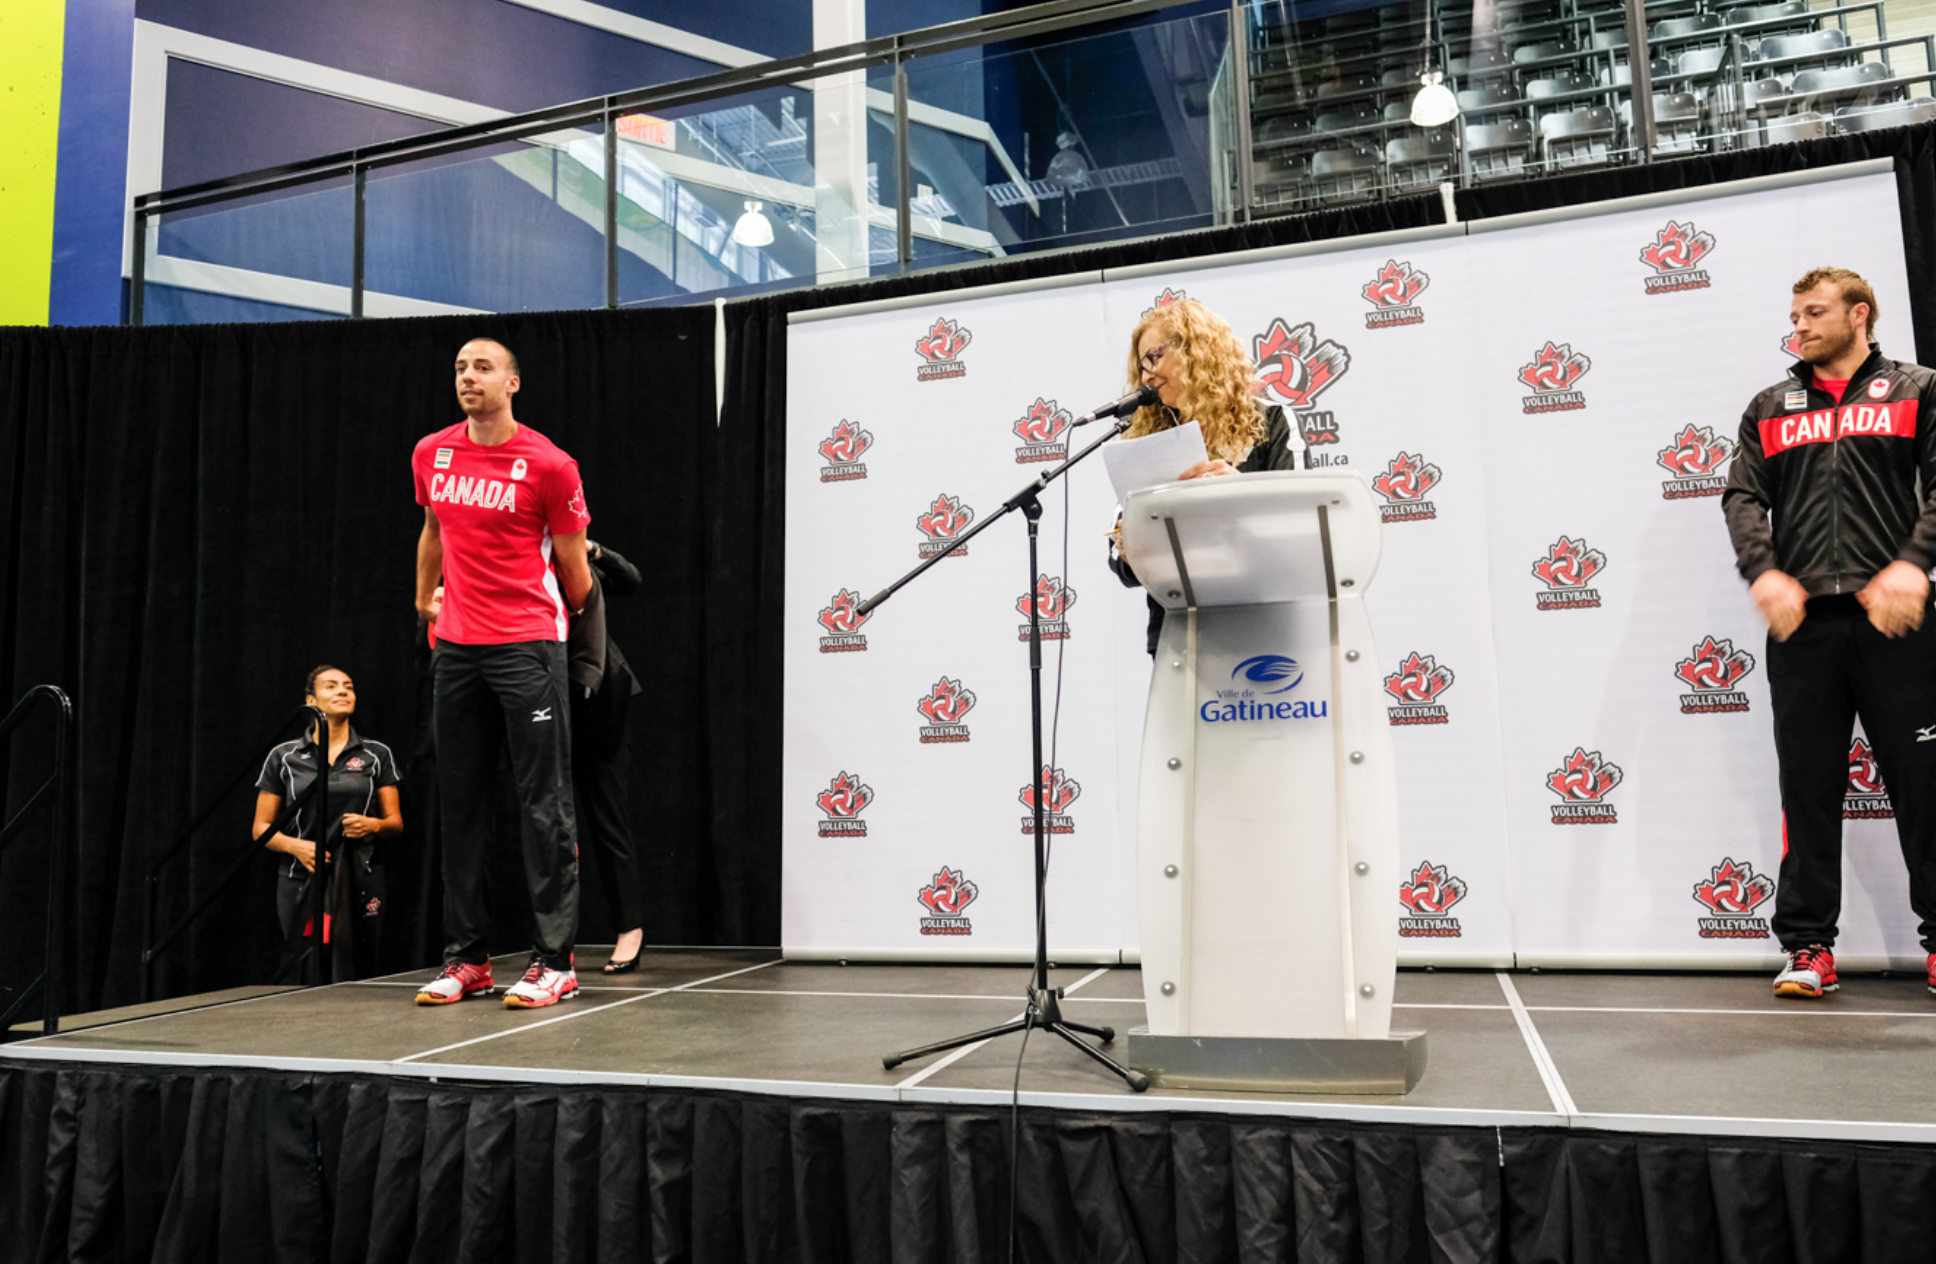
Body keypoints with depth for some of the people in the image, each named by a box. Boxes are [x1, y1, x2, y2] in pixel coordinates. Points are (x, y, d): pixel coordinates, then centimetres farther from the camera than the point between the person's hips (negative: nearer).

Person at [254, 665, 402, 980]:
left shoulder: (377, 754, 9)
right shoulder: (283, 757, 7)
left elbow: (395, 822, 10)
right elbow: (262, 829, 8)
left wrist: (373, 825, -12)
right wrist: (296, 846, -11)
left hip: (360, 883, 0)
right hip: (302, 883, 0)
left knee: (356, 983, -5)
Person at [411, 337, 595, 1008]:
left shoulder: (549, 465, -7)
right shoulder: (430, 454, 9)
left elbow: (572, 567, 2)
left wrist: (569, 611, 13)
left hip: (528, 644, -5)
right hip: (455, 647, 6)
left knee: (543, 803, -4)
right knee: (459, 803, 8)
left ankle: (554, 960, 3)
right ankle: (466, 958, 18)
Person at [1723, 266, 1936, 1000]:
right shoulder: (1770, 408, 17)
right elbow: (1743, 496, 6)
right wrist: (1763, 571, -11)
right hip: (1802, 620, 2)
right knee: (1807, 786, 3)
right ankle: (1807, 946, 8)